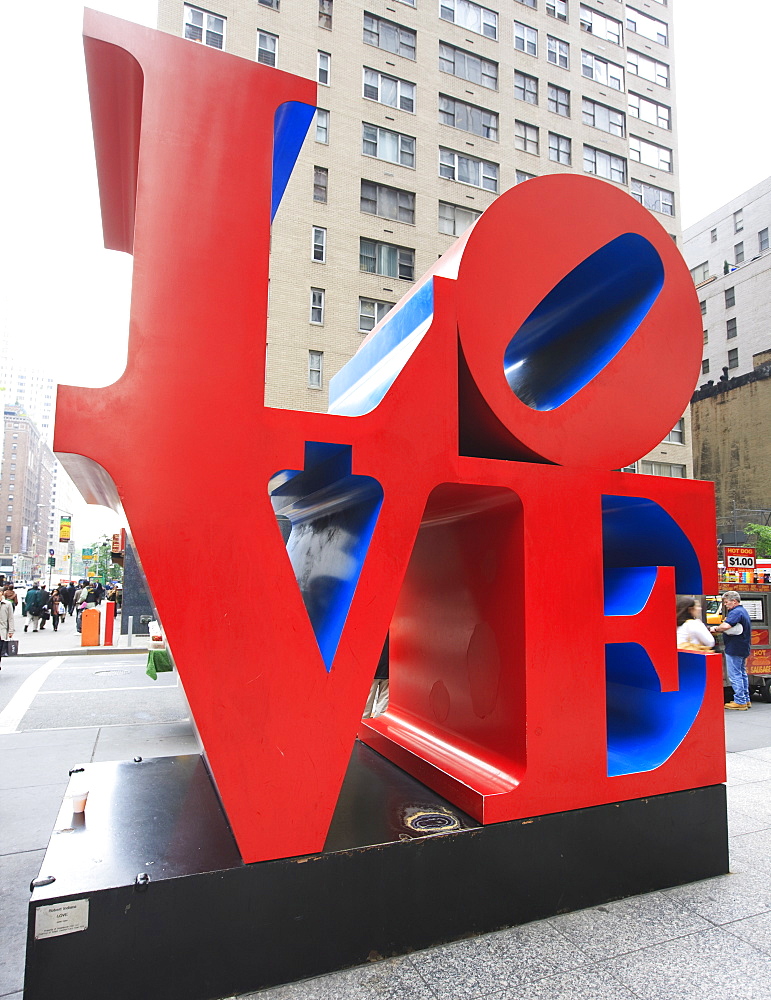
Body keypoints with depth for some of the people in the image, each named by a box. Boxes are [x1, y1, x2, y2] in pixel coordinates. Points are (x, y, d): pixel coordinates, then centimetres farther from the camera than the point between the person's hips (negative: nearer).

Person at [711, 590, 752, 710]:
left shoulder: (735, 612, -18)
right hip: (743, 648, 11)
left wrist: (715, 629, -14)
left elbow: (726, 626, -33)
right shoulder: (743, 611, 17)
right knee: (742, 674, 17)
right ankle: (746, 700, 24)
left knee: (735, 675, -5)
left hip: (734, 649, -11)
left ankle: (740, 702, -1)